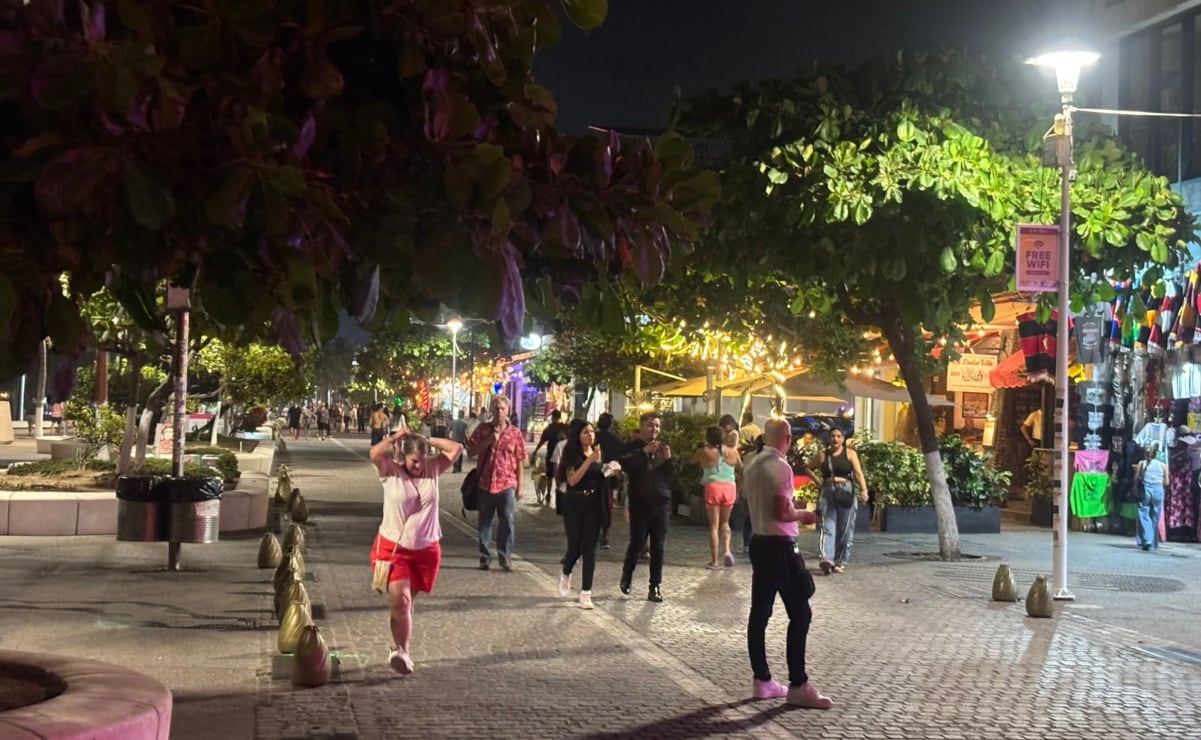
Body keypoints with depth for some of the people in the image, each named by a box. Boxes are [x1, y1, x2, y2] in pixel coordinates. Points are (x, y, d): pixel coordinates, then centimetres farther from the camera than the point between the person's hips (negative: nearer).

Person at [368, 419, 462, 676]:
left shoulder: (433, 470, 2)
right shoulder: (391, 472, -7)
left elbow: (457, 449, -4)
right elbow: (375, 453, -25)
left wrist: (429, 441, -4)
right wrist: (397, 436, -12)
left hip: (425, 549, 3)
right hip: (392, 547, -3)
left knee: (407, 602, 14)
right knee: (400, 599, -17)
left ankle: (400, 650, 27)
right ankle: (402, 650, -10)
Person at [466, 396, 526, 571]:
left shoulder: (515, 433, 3)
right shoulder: (482, 429, 5)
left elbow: (519, 461, 5)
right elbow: (471, 450, -1)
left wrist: (519, 486, 2)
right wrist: (489, 440, -13)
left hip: (507, 484, -1)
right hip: (485, 483, 1)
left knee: (507, 522, -1)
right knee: (485, 522, 8)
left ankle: (505, 557, 9)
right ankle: (485, 557, 16)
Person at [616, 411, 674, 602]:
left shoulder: (663, 447, 10)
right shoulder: (631, 447, 0)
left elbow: (674, 474, 4)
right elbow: (625, 466, -20)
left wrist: (669, 459, -13)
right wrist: (644, 452, -25)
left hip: (661, 503, 3)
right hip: (639, 503, -3)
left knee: (658, 547, 3)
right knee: (636, 543, 0)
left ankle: (655, 587, 10)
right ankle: (626, 575, 26)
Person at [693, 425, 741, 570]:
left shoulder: (705, 452, -3)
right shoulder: (732, 452, 4)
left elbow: (692, 460, 15)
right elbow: (740, 466, 21)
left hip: (713, 487, -2)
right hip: (730, 487, 2)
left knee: (714, 525, 3)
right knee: (724, 522, 19)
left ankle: (714, 561, 3)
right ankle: (727, 550, -3)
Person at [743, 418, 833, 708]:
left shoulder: (752, 466, 10)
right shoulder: (780, 467, -16)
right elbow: (782, 512, -21)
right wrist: (803, 514, -2)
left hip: (759, 541, 9)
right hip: (780, 545, -9)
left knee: (759, 613, 9)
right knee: (800, 614, -4)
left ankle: (762, 680, 15)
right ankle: (798, 685, -4)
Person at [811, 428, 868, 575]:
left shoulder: (850, 453, 2)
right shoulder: (822, 455, 8)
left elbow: (858, 472, -9)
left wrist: (863, 490, -23)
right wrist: (817, 479, 2)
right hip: (827, 492, 1)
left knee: (844, 529, 3)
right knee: (827, 527, -11)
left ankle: (840, 562, 12)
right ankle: (827, 559, -25)